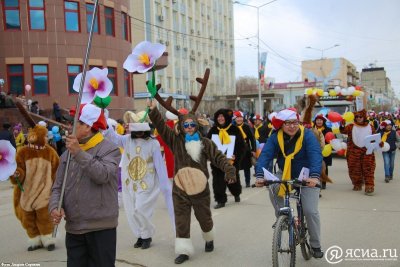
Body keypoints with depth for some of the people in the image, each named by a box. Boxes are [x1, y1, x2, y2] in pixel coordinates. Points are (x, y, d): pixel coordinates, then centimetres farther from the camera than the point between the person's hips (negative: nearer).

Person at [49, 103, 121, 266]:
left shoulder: (110, 149, -6)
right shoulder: (67, 154, 9)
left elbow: (102, 175, -23)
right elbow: (58, 187, 9)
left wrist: (79, 153, -22)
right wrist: (54, 207, -9)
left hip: (101, 226, -5)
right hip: (73, 227, 5)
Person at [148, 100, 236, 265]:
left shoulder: (205, 143, -3)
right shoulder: (175, 140, 1)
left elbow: (218, 158, -7)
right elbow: (161, 127, -4)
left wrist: (229, 170, -22)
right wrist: (153, 111, -15)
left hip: (200, 188, 0)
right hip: (180, 189, 1)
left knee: (204, 218, 17)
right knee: (181, 221, 4)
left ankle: (209, 239, 46)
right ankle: (184, 251, 17)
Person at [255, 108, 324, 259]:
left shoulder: (307, 135, -22)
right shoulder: (275, 137, -15)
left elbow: (316, 155, -36)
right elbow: (265, 155, -27)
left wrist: (315, 176, -53)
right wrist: (260, 175, -44)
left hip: (307, 177, -2)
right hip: (285, 174, 3)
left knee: (310, 211, -8)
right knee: (273, 189, -25)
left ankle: (316, 245, 14)